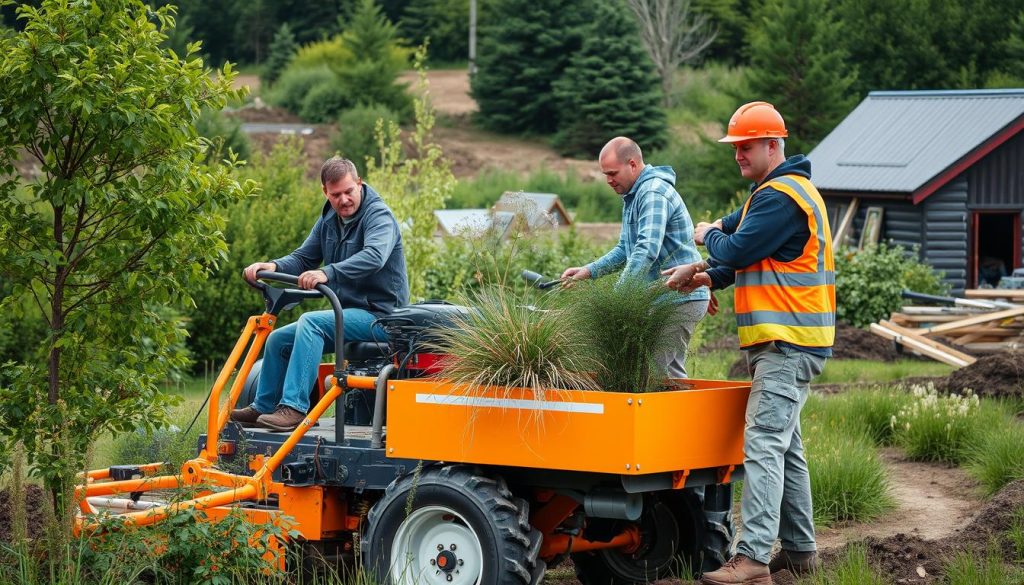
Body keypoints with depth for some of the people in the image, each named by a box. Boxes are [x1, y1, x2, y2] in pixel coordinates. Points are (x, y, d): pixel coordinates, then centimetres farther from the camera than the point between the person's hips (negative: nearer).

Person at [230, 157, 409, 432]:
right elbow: (303, 257, 13)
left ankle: (294, 407, -34)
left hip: (378, 316, -9)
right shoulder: (329, 220, 12)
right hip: (347, 311, 9)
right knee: (279, 340, 8)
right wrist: (274, 266, -9)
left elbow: (374, 256, -34)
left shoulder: (378, 216, -14)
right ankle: (262, 408, 19)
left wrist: (328, 273, -47)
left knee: (310, 323, -30)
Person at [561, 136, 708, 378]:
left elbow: (647, 250, -28)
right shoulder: (634, 196, 18)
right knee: (671, 373, 12)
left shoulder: (654, 193, -17)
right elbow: (626, 249, 24)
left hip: (680, 299, -11)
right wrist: (589, 271, 9)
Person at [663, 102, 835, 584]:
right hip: (784, 342, 11)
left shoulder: (781, 197, -15)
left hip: (787, 345, -11)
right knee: (784, 446, 16)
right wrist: (709, 275, 7)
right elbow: (752, 258, 23)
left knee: (763, 445, -17)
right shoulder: (774, 192, 20)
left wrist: (709, 236, 1)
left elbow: (739, 250, -19)